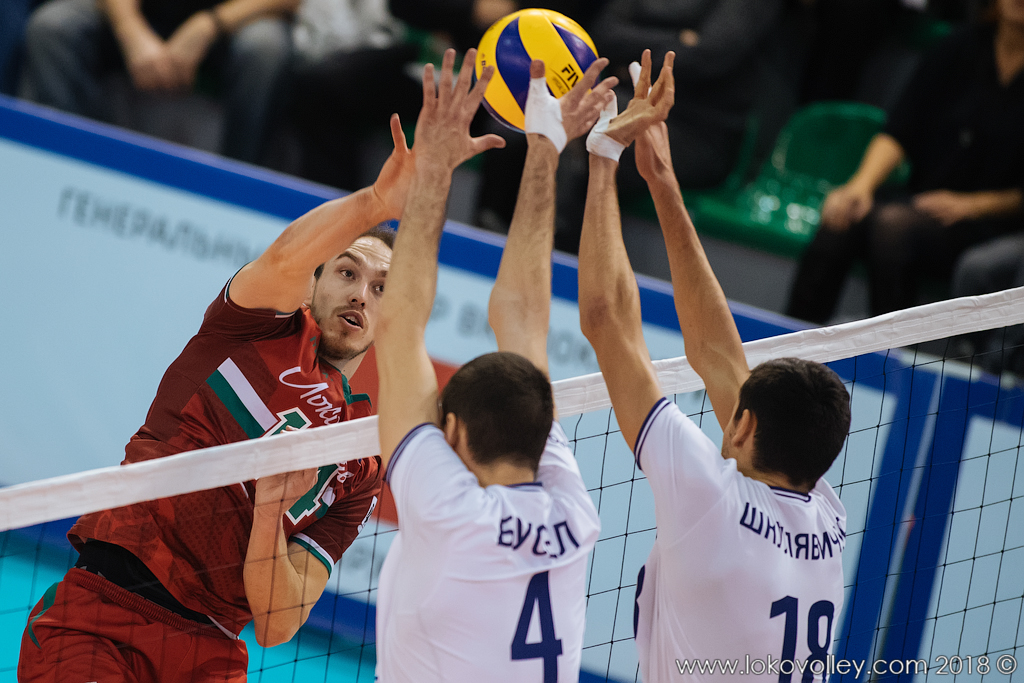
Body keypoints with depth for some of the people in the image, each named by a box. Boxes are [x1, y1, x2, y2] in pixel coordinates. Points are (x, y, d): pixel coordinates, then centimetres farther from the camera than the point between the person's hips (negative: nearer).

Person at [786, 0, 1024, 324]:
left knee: (893, 223, -34)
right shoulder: (963, 47, 7)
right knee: (842, 221, -26)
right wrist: (861, 185, -12)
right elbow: (899, 132, 3)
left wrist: (969, 206, -12)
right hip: (920, 201, 4)